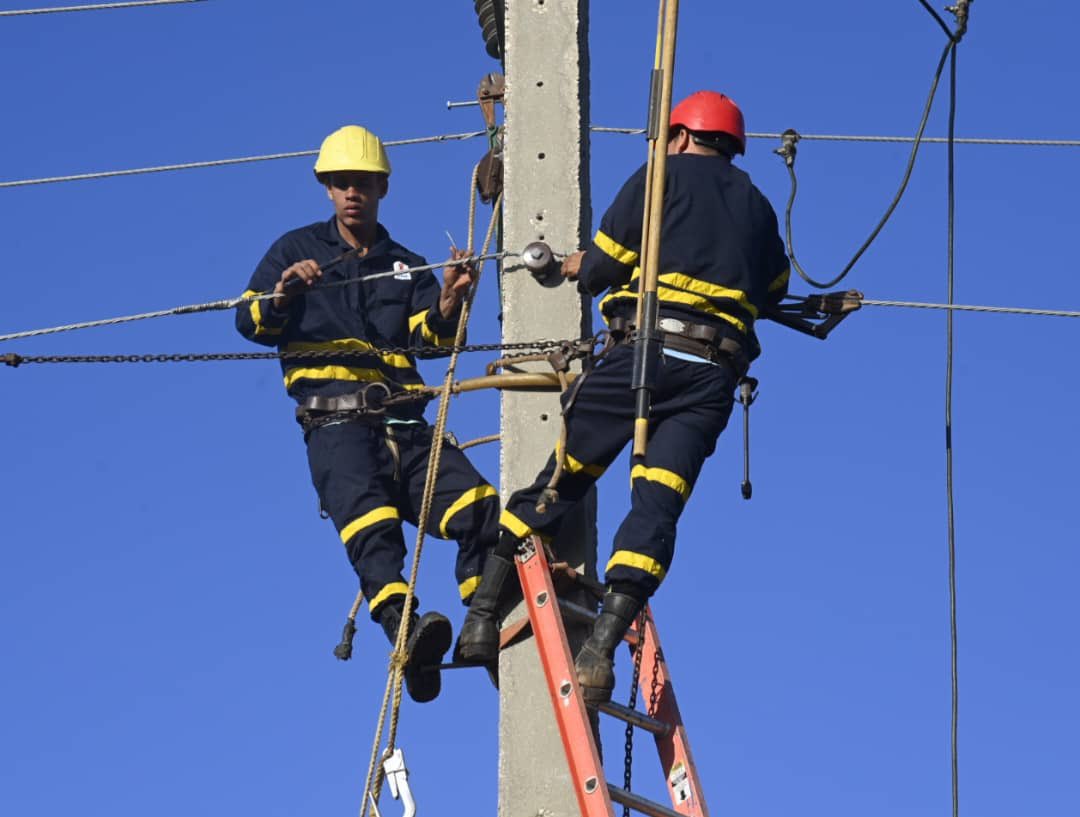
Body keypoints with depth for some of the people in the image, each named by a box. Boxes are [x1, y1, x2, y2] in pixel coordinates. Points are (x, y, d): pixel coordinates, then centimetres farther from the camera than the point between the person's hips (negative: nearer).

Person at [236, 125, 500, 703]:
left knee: (478, 507, -20)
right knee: (369, 518, -31)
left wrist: (447, 303, -14)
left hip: (403, 423, 4)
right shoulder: (298, 249, 17)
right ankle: (407, 636, -50)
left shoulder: (406, 266, 24)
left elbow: (432, 335, 9)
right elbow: (251, 323, 6)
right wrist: (283, 293, -16)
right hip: (335, 423, -4)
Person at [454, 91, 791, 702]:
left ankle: (483, 612, 6)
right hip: (717, 371, 3)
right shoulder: (756, 205, 21)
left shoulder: (664, 177, 9)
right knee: (658, 502, -6)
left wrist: (579, 268, 27)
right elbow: (774, 287, 33)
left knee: (561, 477, 5)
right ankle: (603, 645, -21)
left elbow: (604, 265, 5)